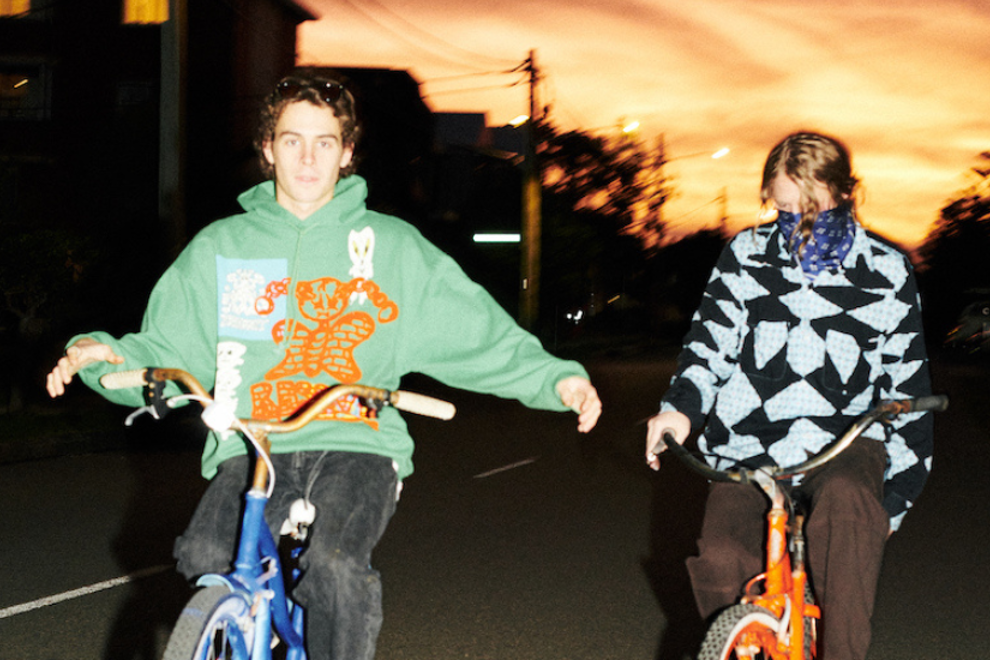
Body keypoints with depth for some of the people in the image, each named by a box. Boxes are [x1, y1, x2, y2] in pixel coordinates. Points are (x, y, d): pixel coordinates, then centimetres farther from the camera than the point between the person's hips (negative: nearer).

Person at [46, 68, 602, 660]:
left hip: (359, 442, -1)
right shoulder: (221, 247, 15)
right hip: (252, 448, 2)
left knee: (335, 561, -32)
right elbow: (166, 356, 12)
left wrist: (558, 379, -6)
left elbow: (483, 337, 9)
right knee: (206, 557, -28)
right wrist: (105, 355, -8)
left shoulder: (394, 247, 12)